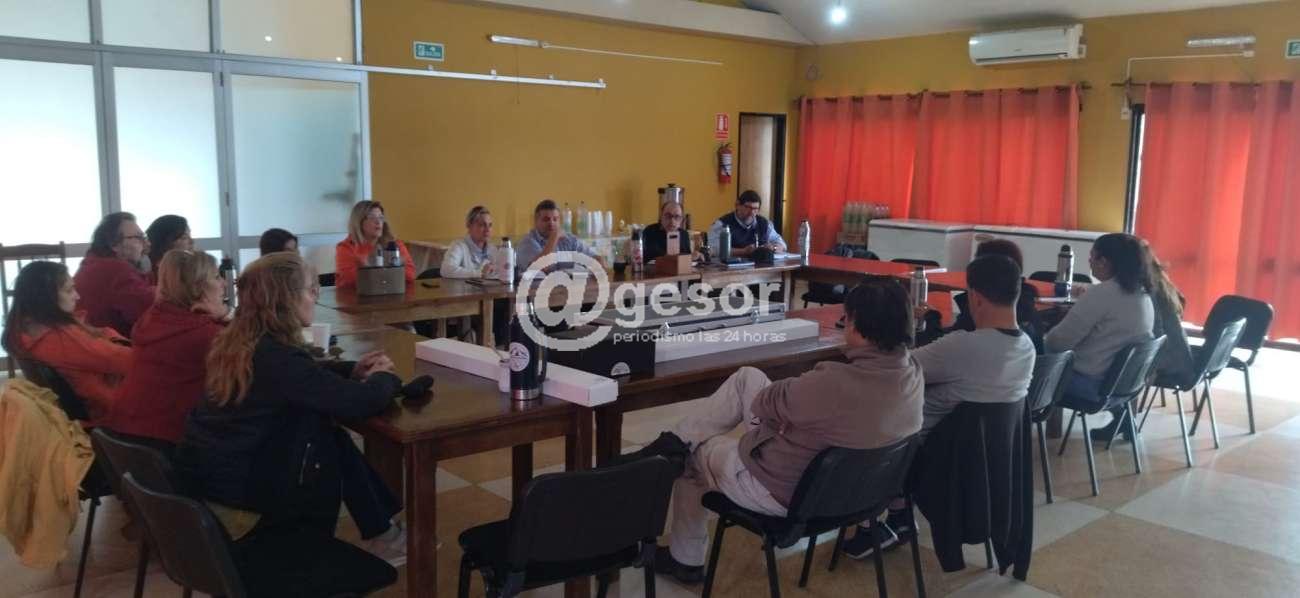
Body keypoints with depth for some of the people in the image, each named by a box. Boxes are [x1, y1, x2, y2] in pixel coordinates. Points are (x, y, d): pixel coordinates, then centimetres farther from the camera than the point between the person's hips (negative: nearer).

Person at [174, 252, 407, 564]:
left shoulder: (238, 339, 3)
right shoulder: (277, 357, -26)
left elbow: (306, 376, 19)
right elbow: (362, 401, -25)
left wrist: (352, 369, 6)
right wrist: (383, 377, -3)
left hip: (204, 465, 9)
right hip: (231, 480, -9)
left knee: (330, 437, 8)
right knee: (332, 444, 4)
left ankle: (379, 527, 16)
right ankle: (381, 536, 18)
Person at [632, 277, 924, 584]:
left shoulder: (835, 384, -36)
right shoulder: (912, 371, -12)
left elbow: (764, 404, -19)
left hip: (786, 493, -8)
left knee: (692, 455, 20)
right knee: (747, 377, 11)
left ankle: (685, 560, 39)